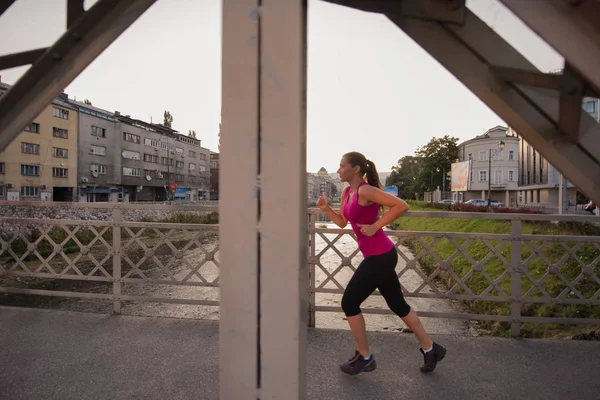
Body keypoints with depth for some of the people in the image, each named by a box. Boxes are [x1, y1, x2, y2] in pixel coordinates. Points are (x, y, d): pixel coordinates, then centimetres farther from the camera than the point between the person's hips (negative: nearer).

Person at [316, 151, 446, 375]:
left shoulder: (365, 191, -17)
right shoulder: (348, 192, 10)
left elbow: (401, 206, -22)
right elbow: (342, 222, 18)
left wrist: (375, 226, -20)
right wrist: (326, 208, 3)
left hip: (380, 256, -9)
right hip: (379, 256, 9)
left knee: (349, 303, 0)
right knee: (397, 304, 18)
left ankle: (364, 357, 17)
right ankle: (430, 349, 33)